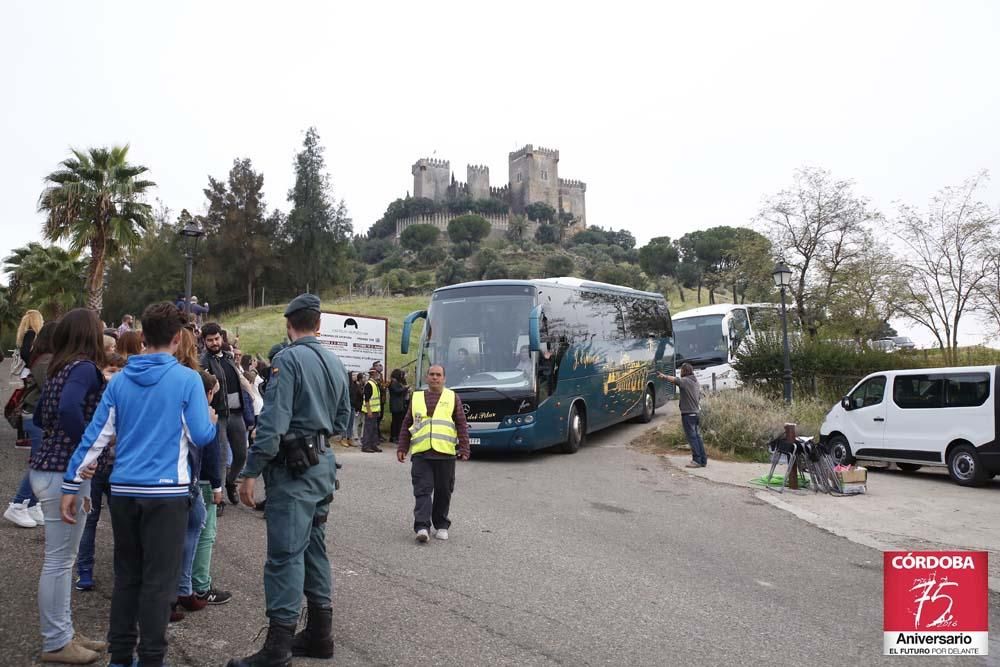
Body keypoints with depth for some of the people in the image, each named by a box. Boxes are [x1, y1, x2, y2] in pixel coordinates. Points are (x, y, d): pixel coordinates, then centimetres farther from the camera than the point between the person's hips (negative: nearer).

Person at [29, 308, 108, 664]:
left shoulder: (61, 368, 13)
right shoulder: (85, 367, -14)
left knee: (62, 558, 16)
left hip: (49, 468, 9)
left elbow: (40, 417, 23)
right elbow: (69, 408, -32)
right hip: (64, 473, -9)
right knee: (58, 561, 1)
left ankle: (63, 632, 26)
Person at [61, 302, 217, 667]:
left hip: (123, 490, 5)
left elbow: (96, 435, 6)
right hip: (165, 491, -5)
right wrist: (211, 420, 14)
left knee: (126, 575, 16)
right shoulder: (186, 379, -8)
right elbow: (201, 437, -8)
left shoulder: (119, 380, 5)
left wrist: (71, 485, 11)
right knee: (158, 579, 3)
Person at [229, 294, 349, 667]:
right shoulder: (335, 363, 11)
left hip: (293, 467, -8)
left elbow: (273, 423, -19)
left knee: (285, 554, -6)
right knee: (314, 547, 15)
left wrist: (250, 473, -16)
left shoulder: (288, 360, -13)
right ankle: (319, 635, 23)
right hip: (323, 463, 8)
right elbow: (341, 421, 17)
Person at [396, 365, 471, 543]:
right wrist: (401, 448, 10)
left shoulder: (453, 397, 9)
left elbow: (462, 425, 6)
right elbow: (406, 425, 17)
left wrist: (464, 449, -2)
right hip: (420, 453, 1)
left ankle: (441, 526, 21)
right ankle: (422, 527, -8)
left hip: (445, 453, 0)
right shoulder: (416, 397, 13)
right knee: (422, 490, -7)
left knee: (443, 492, 7)